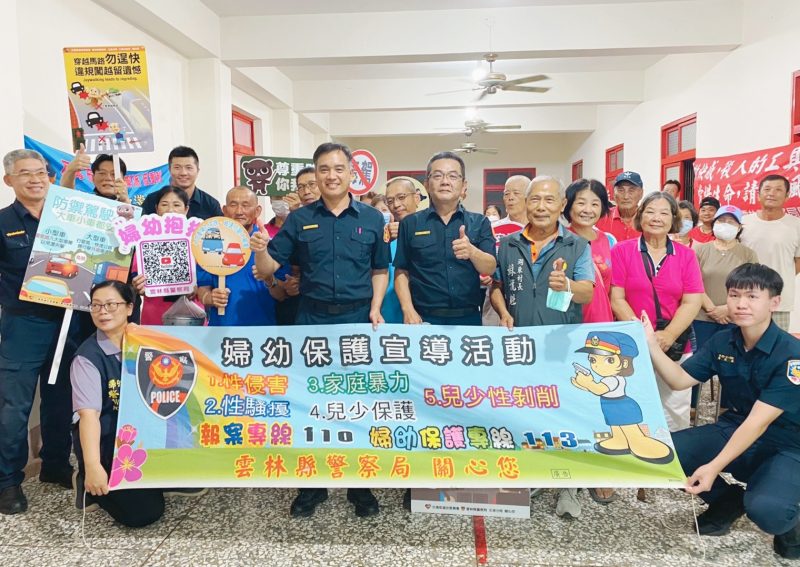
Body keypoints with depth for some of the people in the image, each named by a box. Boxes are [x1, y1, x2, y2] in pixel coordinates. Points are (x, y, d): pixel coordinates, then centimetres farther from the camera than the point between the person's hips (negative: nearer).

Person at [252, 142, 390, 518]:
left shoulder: (371, 218, 5)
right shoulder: (299, 219, 4)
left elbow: (380, 269, 9)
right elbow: (270, 269, 1)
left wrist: (375, 309, -4)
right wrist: (261, 250, -20)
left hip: (358, 319, 0)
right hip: (312, 320, 1)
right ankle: (312, 483, 25)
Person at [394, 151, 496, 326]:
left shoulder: (479, 223, 4)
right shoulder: (410, 223, 4)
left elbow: (490, 269, -5)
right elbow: (401, 271, 4)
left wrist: (472, 252, -25)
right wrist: (408, 310, -9)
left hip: (469, 318, 1)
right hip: (425, 318, -1)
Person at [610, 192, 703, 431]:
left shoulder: (686, 255, 6)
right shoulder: (621, 251, 0)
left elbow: (692, 303, 0)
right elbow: (617, 299, -5)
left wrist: (667, 336, -14)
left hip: (675, 346, 2)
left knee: (676, 415, 6)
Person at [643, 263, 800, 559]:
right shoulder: (722, 341, -3)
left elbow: (758, 423, -27)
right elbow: (681, 380, 1)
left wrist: (714, 467, -35)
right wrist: (651, 345, -14)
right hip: (734, 429, 5)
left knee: (765, 510, -34)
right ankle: (727, 500, 10)